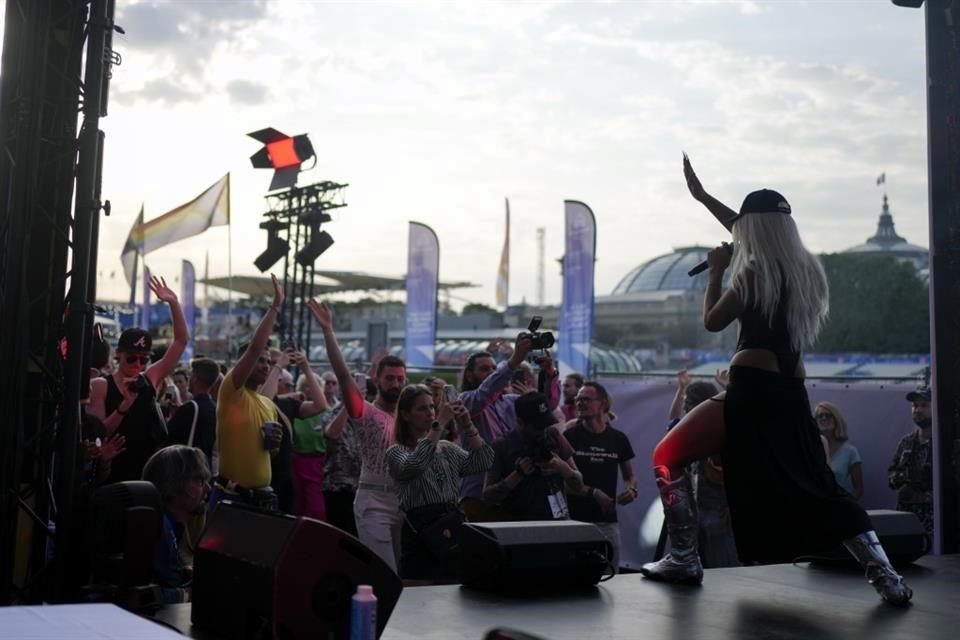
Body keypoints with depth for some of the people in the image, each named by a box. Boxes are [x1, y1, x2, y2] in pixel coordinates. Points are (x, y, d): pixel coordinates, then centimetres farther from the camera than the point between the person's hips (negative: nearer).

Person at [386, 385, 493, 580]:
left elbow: (484, 462, 3)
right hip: (421, 534, -5)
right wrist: (440, 424, -22)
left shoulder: (448, 449, 16)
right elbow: (413, 466, -22)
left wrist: (467, 425, -7)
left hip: (454, 529, 5)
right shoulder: (397, 452, 1)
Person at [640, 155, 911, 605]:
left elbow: (712, 321, 0)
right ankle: (886, 576, 2)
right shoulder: (805, 268, 14)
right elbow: (758, 233, 28)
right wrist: (702, 196, 36)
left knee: (668, 457, 7)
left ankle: (683, 560, 6)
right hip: (791, 394, 7)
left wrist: (716, 271, 12)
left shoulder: (754, 271, -8)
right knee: (818, 487, 12)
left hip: (752, 389, -7)